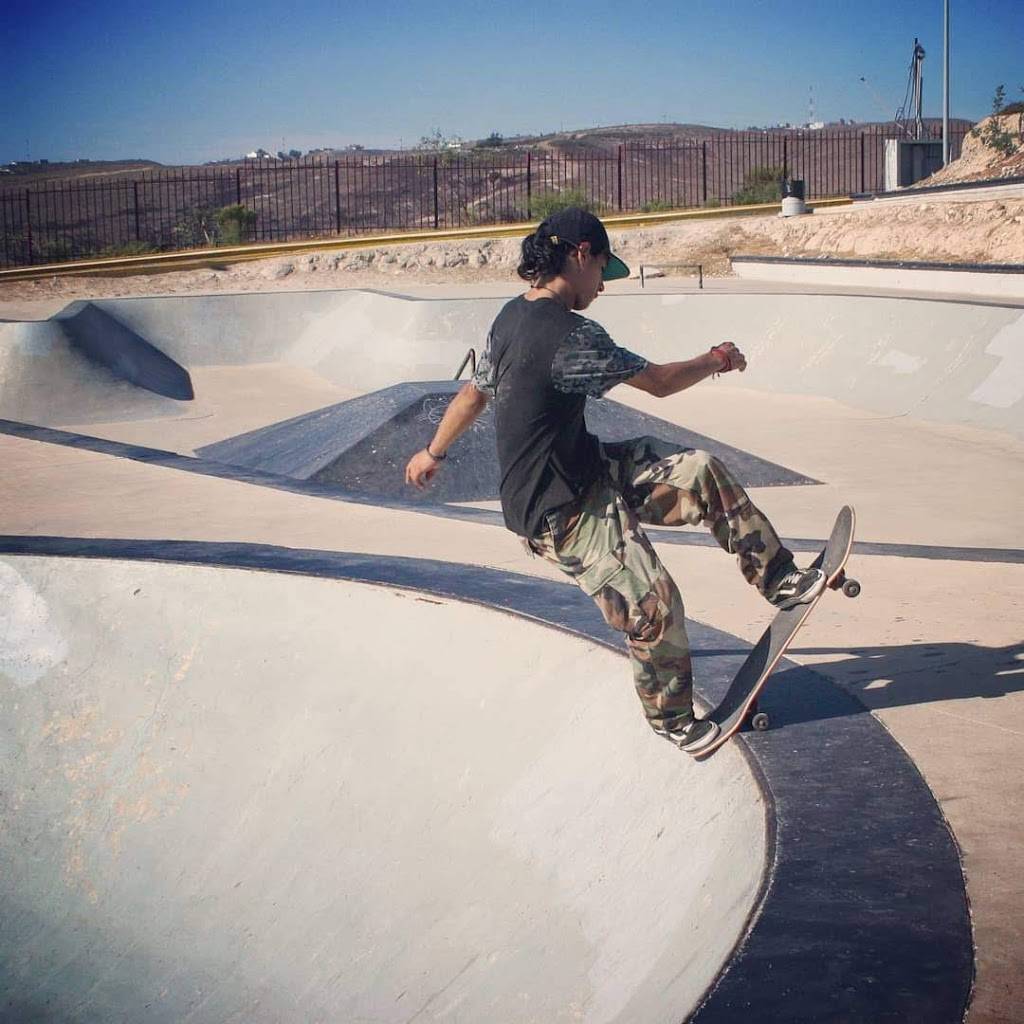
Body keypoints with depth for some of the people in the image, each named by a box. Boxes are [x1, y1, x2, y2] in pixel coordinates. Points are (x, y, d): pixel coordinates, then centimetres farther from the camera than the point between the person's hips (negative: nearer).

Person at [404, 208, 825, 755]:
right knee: (653, 607, -7)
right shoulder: (568, 335, -26)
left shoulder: (511, 316, 4)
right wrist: (715, 361, 4)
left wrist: (433, 452, 34)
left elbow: (473, 391, 18)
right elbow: (658, 381, -16)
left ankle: (780, 580, 10)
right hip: (563, 511, -10)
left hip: (586, 468, 10)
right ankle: (673, 720, 16)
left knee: (702, 472, 2)